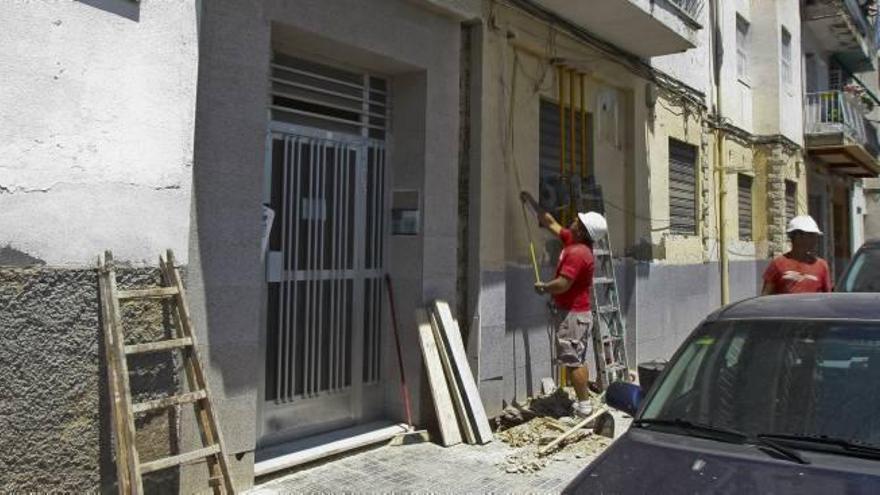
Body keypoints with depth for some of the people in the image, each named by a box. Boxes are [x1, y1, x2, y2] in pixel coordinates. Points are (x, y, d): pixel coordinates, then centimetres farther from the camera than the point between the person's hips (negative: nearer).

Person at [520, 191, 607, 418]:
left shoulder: (578, 252, -22)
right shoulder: (571, 240, 7)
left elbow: (563, 284, -27)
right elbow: (550, 222, 18)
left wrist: (542, 287, -9)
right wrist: (530, 201, 21)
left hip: (572, 314, -10)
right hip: (577, 311, 10)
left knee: (573, 361, -3)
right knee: (578, 360, 16)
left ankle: (584, 405, 4)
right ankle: (583, 401, 25)